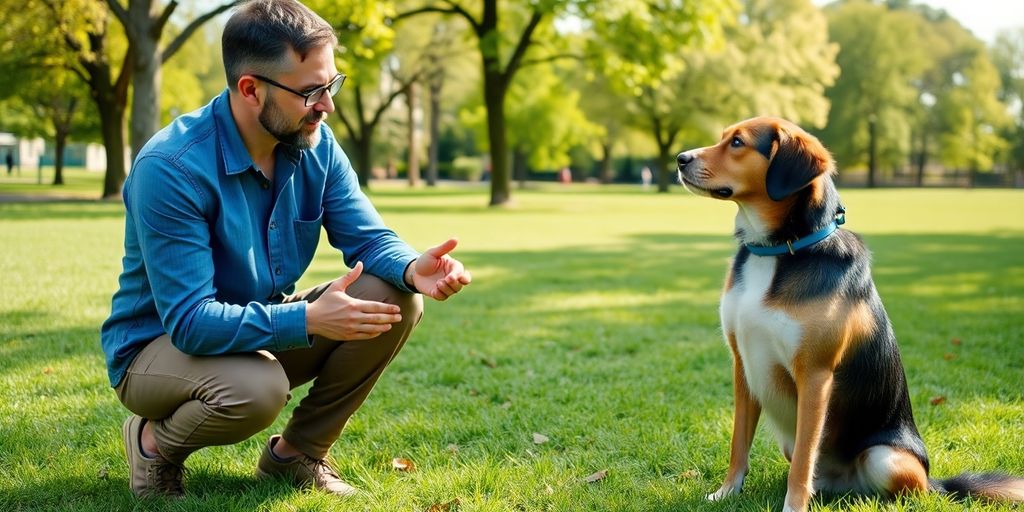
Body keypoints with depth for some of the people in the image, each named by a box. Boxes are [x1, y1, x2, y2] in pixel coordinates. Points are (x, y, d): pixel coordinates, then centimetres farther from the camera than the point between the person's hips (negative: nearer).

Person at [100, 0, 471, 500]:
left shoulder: (315, 144, -8)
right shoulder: (170, 169, -28)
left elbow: (370, 238, -6)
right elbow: (189, 321, -31)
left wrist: (412, 268, -29)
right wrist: (307, 320, -40)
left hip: (268, 327, 6)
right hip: (160, 344, -6)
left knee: (395, 299, -13)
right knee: (256, 388, -38)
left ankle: (298, 451, 3)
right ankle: (155, 440, -2)